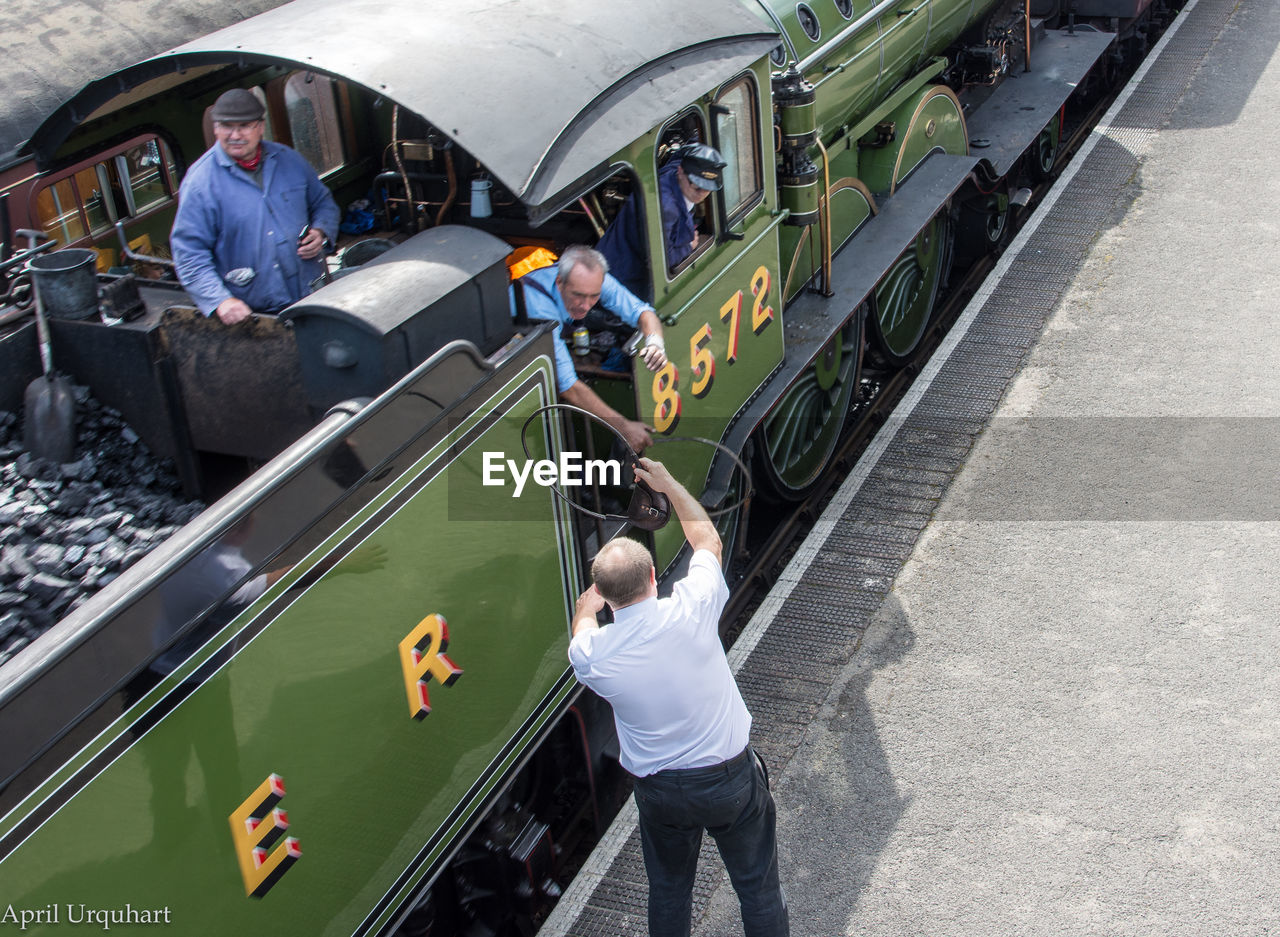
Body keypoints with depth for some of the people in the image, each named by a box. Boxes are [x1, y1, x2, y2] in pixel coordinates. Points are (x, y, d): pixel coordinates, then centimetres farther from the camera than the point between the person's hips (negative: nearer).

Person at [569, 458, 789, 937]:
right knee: (758, 887, 18)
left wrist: (587, 604, 32)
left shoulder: (590, 655, -20)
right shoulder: (693, 610, -24)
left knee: (668, 890, 23)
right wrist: (668, 484, 11)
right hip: (731, 778, -1)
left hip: (660, 790, 1)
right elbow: (707, 538, -2)